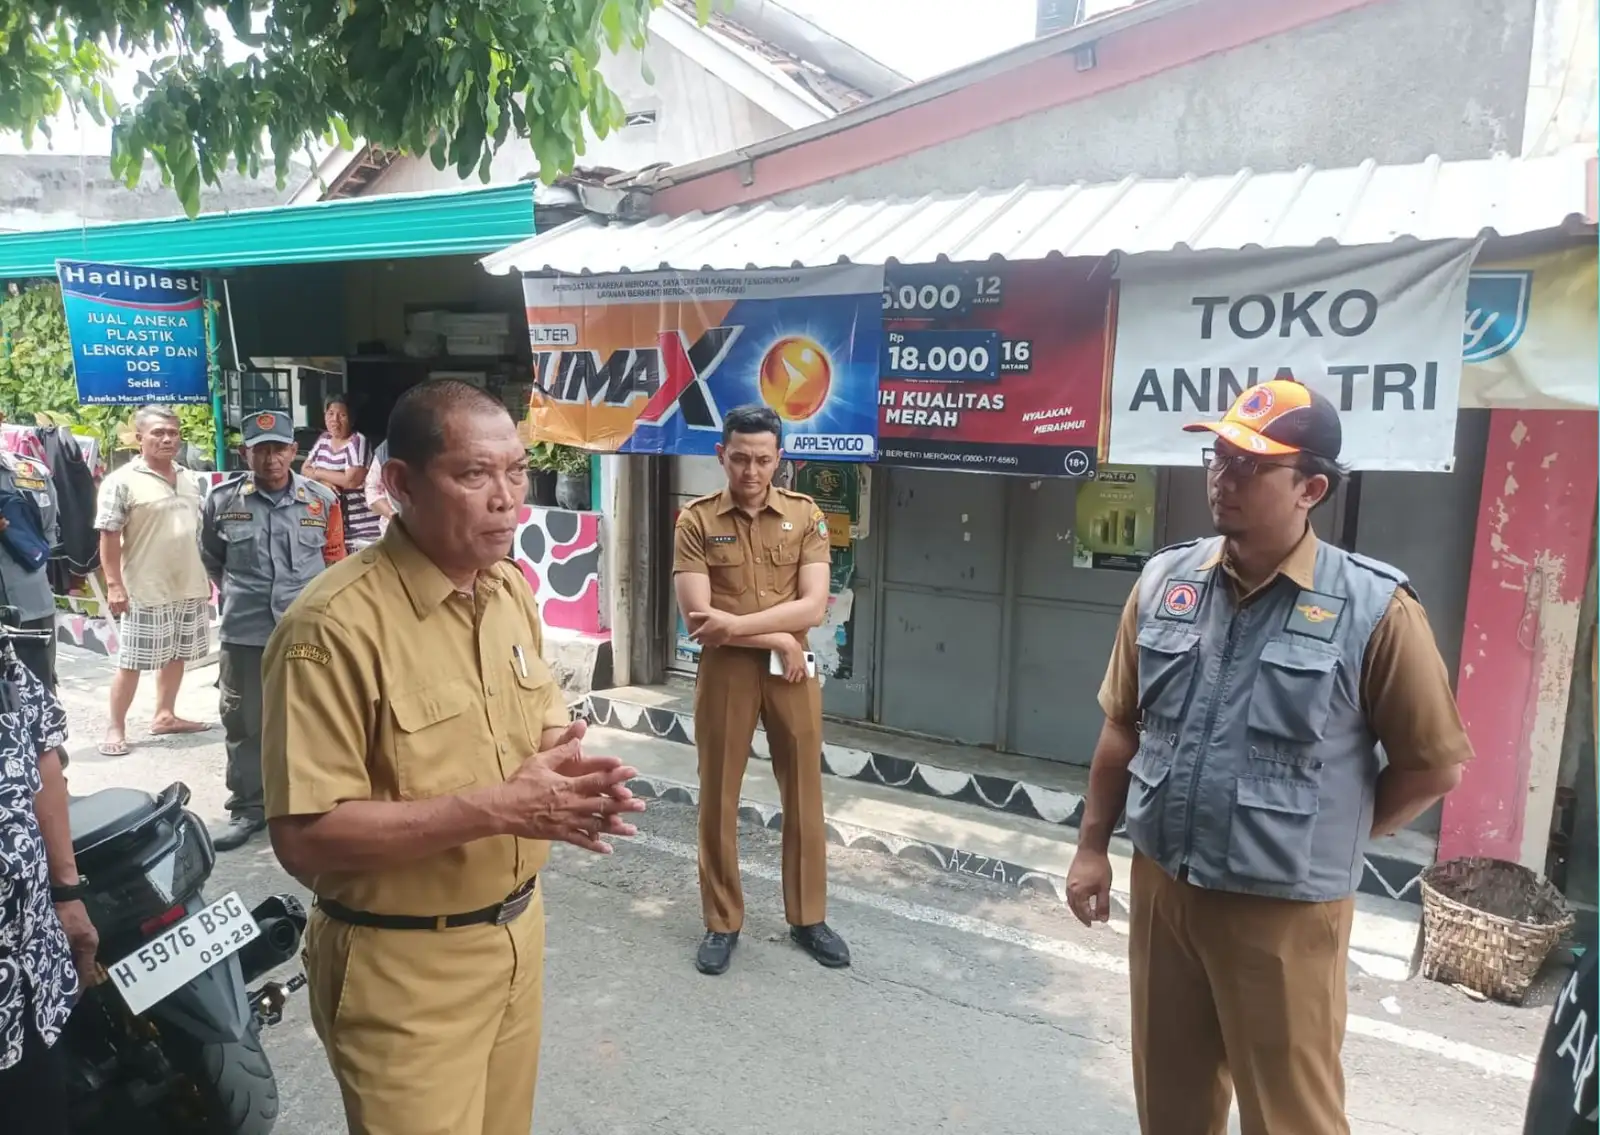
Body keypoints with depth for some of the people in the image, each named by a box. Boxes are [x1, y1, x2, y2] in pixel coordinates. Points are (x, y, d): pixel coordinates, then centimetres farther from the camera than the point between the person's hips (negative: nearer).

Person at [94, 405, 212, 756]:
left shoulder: (189, 479, 10)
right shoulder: (122, 481, -10)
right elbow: (109, 537, -12)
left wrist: (207, 575, 17)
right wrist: (114, 585, -16)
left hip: (189, 587, 6)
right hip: (146, 591, -6)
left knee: (177, 655, 16)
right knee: (131, 661, 2)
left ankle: (164, 715, 30)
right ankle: (116, 728, 13)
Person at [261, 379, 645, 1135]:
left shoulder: (511, 587, 1)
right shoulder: (336, 625, -23)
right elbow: (305, 838, -23)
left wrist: (566, 769, -12)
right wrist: (494, 807, -29)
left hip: (517, 931, 7)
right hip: (402, 968, -7)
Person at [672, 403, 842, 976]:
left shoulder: (805, 514, -1)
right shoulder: (696, 521, -5)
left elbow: (813, 606, -10)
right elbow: (698, 619, -12)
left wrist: (738, 623, -18)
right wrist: (778, 638, -14)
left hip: (793, 670, 1)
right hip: (724, 671, -1)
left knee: (803, 796, 11)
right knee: (718, 800, 9)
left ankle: (808, 917, 28)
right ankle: (722, 922, 26)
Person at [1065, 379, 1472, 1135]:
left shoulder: (1373, 608, -14)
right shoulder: (1165, 580, -1)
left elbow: (1434, 764, -5)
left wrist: (1330, 839, 1)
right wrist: (1092, 846, 8)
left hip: (1285, 911, -3)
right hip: (1160, 887, 4)